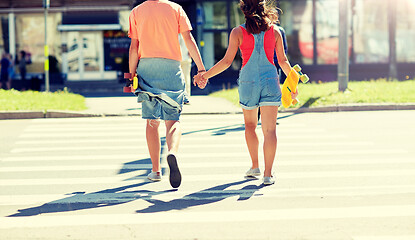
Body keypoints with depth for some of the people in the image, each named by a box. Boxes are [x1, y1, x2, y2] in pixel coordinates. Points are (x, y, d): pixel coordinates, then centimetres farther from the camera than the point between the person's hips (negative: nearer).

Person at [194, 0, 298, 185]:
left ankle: (255, 166, 25)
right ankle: (268, 174, -11)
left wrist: (205, 75, 4)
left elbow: (227, 61, -6)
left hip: (248, 81, 0)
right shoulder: (274, 31, 4)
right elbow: (283, 61, 9)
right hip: (270, 80, 0)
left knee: (250, 125, 21)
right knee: (269, 129, -3)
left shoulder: (238, 32, -2)